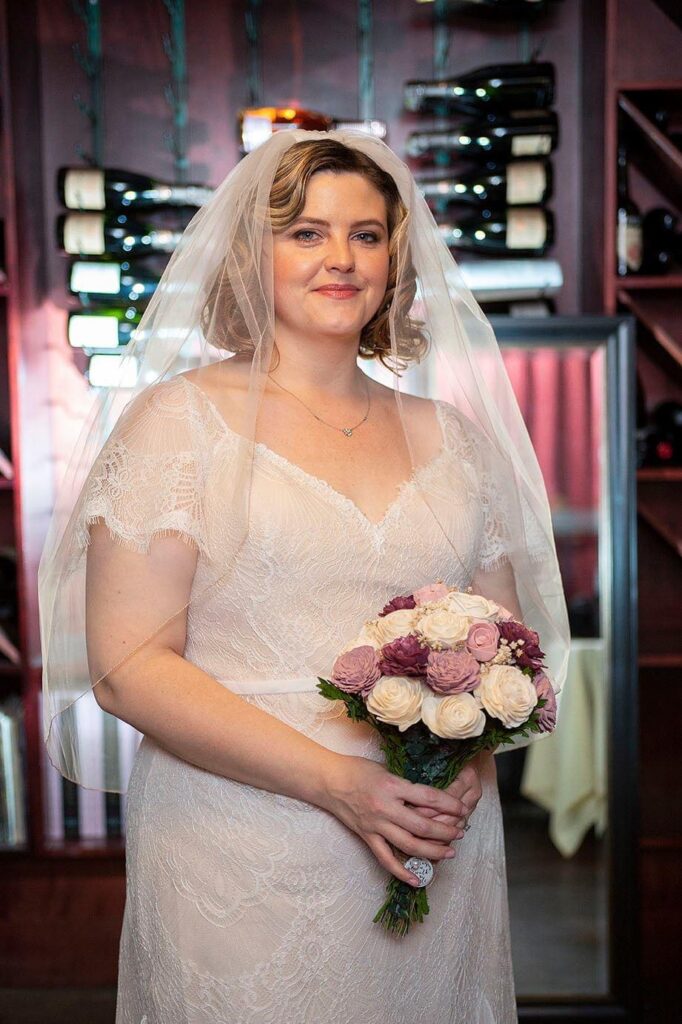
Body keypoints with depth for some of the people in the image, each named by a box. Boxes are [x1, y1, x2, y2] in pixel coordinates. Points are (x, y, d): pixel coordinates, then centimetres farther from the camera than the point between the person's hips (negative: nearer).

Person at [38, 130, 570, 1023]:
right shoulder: (182, 414, -4)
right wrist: (338, 782, -18)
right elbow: (127, 668, -11)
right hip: (242, 862, -3)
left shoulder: (449, 434, 9)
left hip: (439, 847, 4)